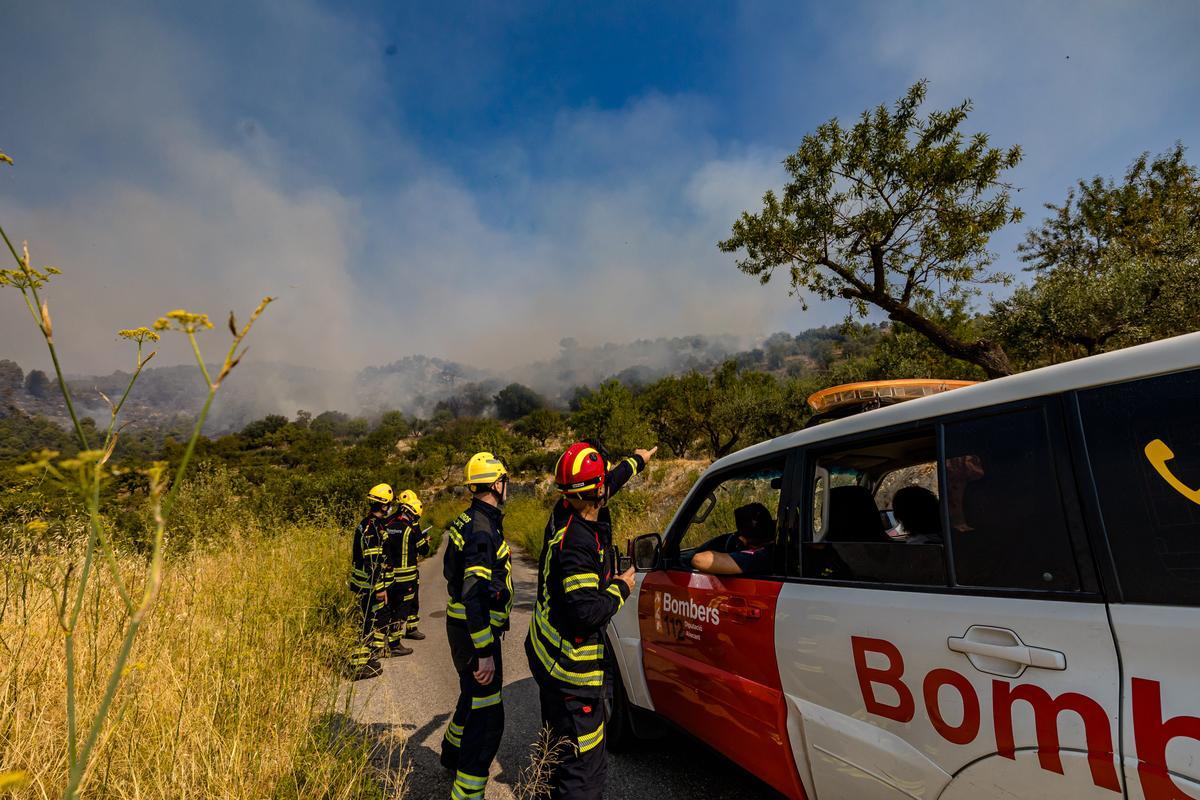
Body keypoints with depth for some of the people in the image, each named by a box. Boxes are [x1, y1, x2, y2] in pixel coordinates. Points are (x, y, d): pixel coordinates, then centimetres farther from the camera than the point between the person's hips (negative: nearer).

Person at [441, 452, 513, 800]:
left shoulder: (469, 521, 7)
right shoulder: (482, 530, -25)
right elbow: (474, 595, -29)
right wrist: (485, 652, -27)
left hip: (462, 625, 11)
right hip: (475, 631, -11)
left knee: (474, 695, 29)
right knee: (487, 717, -5)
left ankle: (452, 753, 50)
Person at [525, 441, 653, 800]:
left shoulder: (563, 514, -2)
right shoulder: (578, 544, -30)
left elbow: (608, 483, 16)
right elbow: (587, 612, -31)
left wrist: (636, 460, 31)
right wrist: (621, 589, -14)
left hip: (547, 653, 10)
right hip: (571, 666, -10)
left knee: (560, 741, 26)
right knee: (584, 758, 0)